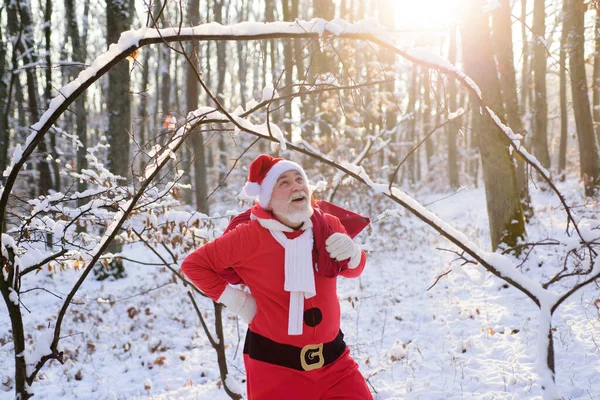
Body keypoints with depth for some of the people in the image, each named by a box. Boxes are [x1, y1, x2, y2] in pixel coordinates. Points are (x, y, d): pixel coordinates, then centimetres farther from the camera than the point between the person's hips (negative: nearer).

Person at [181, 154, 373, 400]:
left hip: (333, 357, 4)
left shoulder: (329, 226, -3)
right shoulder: (249, 236, -14)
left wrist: (352, 254, -9)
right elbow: (194, 265, -6)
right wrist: (235, 301, -9)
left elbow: (353, 269, 14)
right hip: (274, 363, -3)